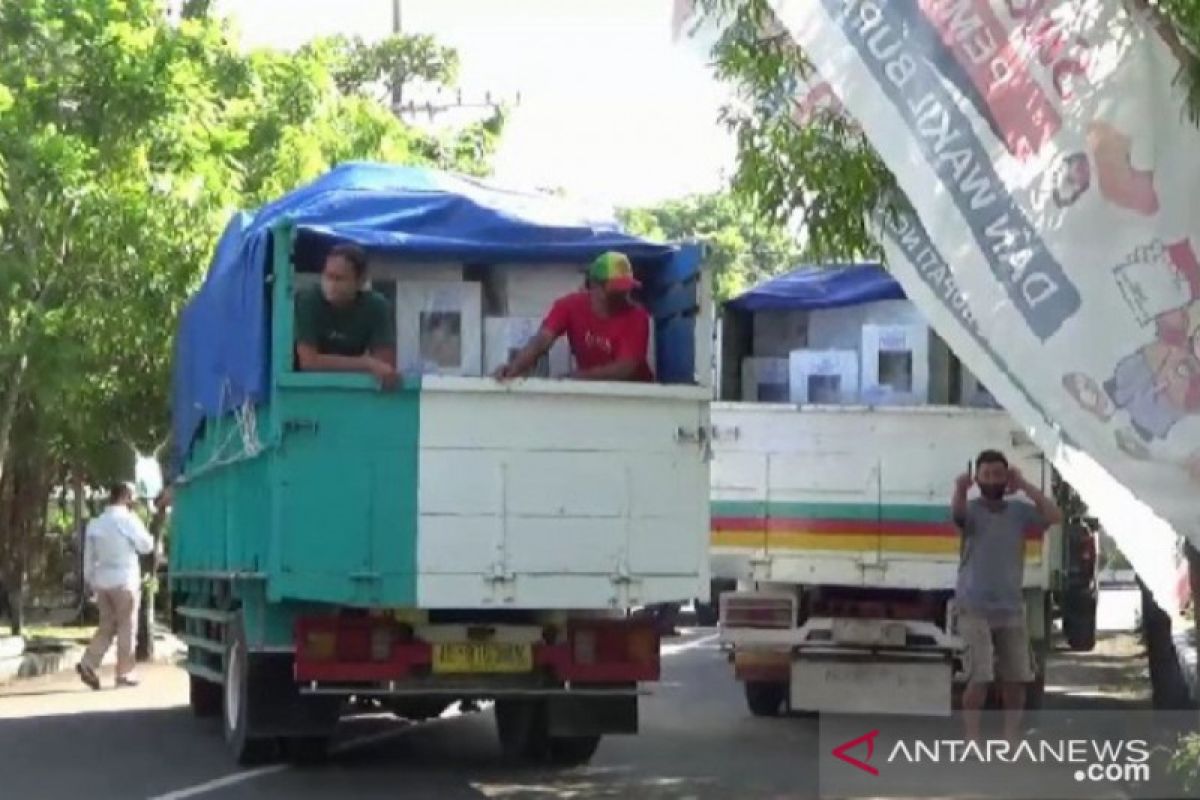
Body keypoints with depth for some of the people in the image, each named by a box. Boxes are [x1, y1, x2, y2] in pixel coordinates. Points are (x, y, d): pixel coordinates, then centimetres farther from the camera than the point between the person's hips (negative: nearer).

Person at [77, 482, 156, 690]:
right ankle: (124, 674, 3)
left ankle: (88, 664, -3)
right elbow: (146, 546, -7)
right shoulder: (127, 519, -9)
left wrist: (89, 580, 20)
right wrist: (149, 537, 13)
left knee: (107, 626, 12)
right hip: (124, 581, -6)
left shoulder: (95, 523, 10)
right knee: (127, 627, 2)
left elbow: (89, 555, 13)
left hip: (101, 581, 6)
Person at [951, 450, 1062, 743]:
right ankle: (972, 740, -4)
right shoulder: (972, 510, -6)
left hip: (1011, 608, 5)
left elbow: (1054, 516, -8)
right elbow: (957, 512, -30)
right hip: (975, 608, -5)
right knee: (980, 678, -12)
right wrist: (960, 488, -53)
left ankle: (1011, 738, 24)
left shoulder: (1019, 511, 5)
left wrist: (1025, 486, -10)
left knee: (1016, 678, 11)